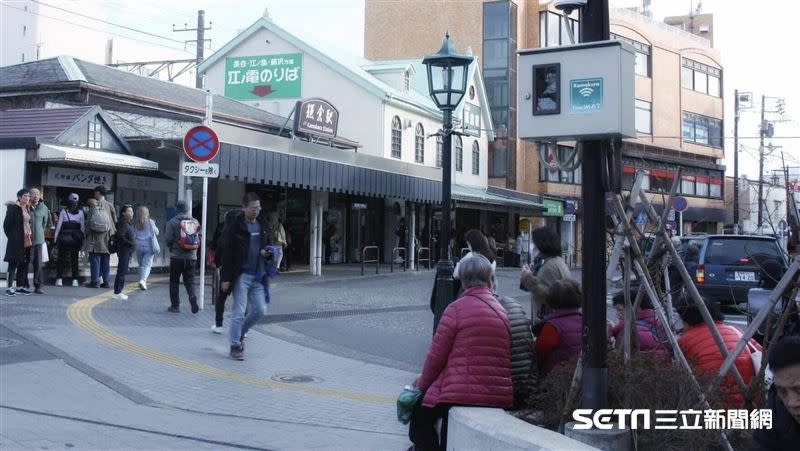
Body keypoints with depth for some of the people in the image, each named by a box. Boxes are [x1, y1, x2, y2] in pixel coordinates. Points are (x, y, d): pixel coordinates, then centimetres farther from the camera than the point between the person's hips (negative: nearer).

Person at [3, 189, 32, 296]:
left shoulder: (27, 209, 14)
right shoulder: (13, 208, -7)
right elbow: (6, 224, -8)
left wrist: (30, 238, 11)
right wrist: (11, 237, -7)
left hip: (26, 240, 7)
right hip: (16, 241, -7)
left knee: (23, 264, 9)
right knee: (13, 263, -5)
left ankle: (20, 286, 15)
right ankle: (10, 287, -3)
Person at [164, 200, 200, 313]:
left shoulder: (172, 222, -7)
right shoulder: (195, 222, 3)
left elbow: (169, 240, -9)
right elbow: (200, 238, 2)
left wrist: (171, 248, 12)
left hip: (176, 257, -3)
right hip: (192, 257, 3)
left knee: (174, 282, 10)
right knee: (190, 281, 10)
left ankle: (175, 305, 13)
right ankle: (193, 300, -13)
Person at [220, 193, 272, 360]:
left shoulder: (263, 225, 9)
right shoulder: (235, 226, -8)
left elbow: (268, 244, 23)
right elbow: (226, 252, -9)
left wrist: (267, 252, -2)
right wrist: (226, 278, -12)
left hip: (258, 276, 6)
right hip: (241, 275, -6)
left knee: (260, 310, 5)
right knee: (238, 312, -2)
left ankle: (240, 333, 28)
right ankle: (235, 346, 9)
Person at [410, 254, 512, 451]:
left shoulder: (457, 309, -7)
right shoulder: (503, 311, 12)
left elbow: (436, 356, -6)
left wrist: (422, 382, 15)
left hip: (461, 394, -6)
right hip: (500, 397, 6)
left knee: (419, 415, 17)